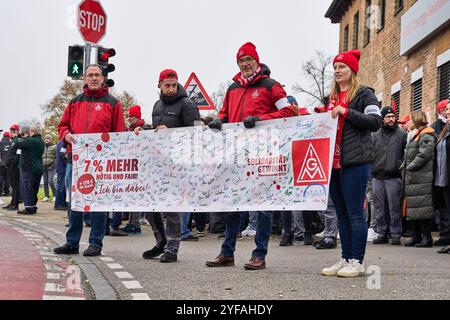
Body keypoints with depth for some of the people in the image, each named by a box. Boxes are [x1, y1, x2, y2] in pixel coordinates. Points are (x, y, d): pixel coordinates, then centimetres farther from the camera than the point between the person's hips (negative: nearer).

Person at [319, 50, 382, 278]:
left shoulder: (364, 94, 0)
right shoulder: (332, 97, 21)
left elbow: (375, 122, -12)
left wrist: (346, 112, -15)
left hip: (355, 162, -7)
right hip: (333, 162, 7)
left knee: (355, 212, -6)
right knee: (341, 214, 9)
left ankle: (357, 262, -1)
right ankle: (345, 259, 14)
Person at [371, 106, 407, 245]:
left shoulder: (402, 134, 4)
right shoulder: (375, 135, 14)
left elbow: (407, 154, 3)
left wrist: (400, 165, -7)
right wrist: (371, 168, 6)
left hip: (393, 177, -4)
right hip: (377, 176, 4)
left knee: (394, 207, -3)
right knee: (379, 207, 7)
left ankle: (396, 234, 3)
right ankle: (382, 233, 14)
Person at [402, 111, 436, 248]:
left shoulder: (426, 135, -9)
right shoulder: (418, 135, 22)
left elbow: (425, 154, -21)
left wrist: (410, 167, -16)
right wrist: (404, 167, 12)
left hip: (422, 180, -10)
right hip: (412, 179, 10)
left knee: (422, 209, -8)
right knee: (414, 208, 12)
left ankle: (427, 237, -4)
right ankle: (416, 236, 18)